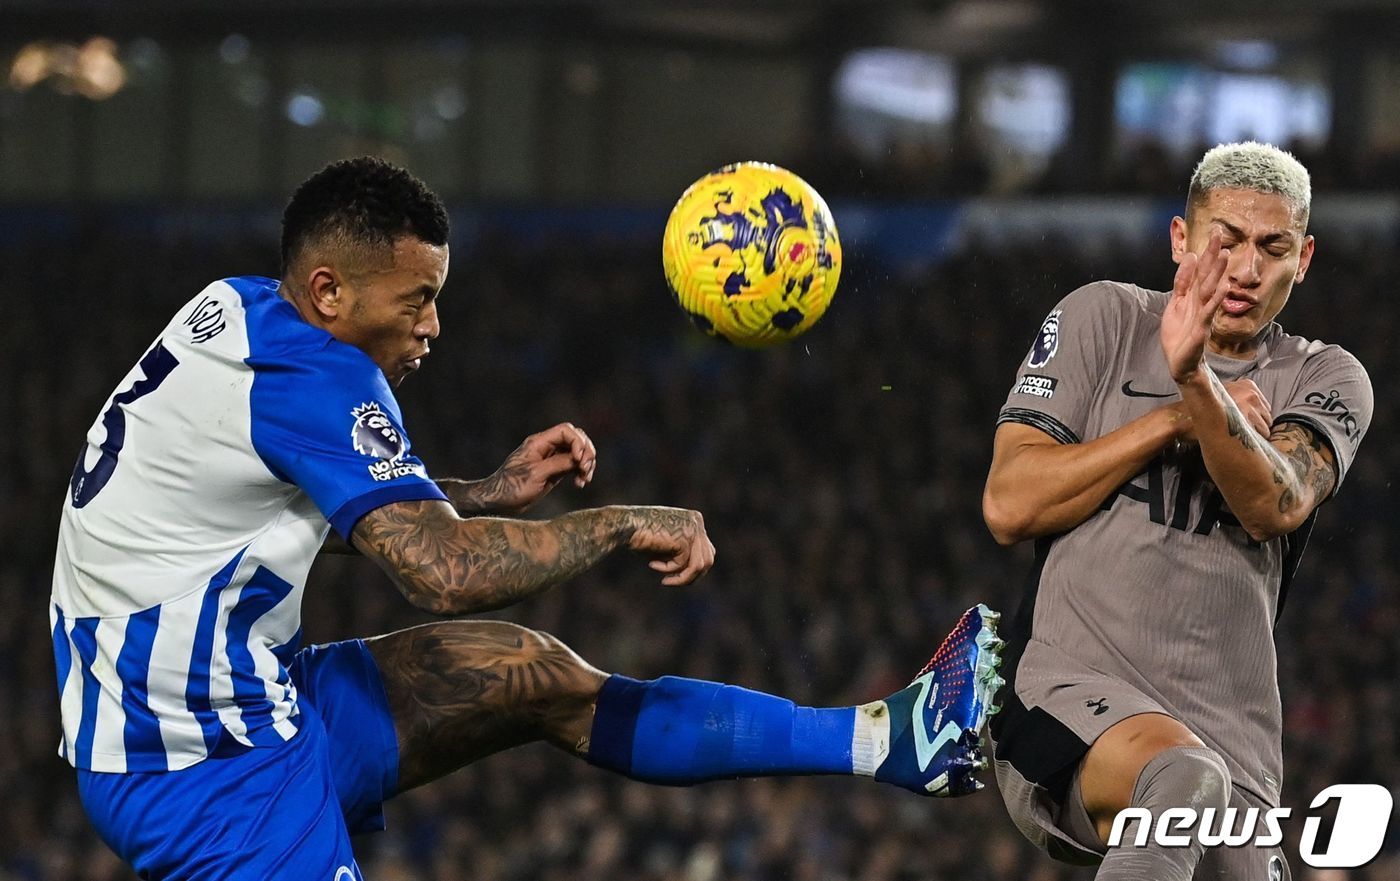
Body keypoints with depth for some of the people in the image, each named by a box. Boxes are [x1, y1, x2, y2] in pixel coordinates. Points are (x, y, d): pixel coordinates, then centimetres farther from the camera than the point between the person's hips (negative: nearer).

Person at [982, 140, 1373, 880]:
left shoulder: (1328, 381, 11)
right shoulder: (1105, 318, 8)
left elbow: (1275, 507, -11)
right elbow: (1008, 505, -2)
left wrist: (1196, 382, -27)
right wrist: (1178, 421, -4)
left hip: (1233, 737, 3)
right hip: (1069, 691, -3)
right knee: (1183, 773, -35)